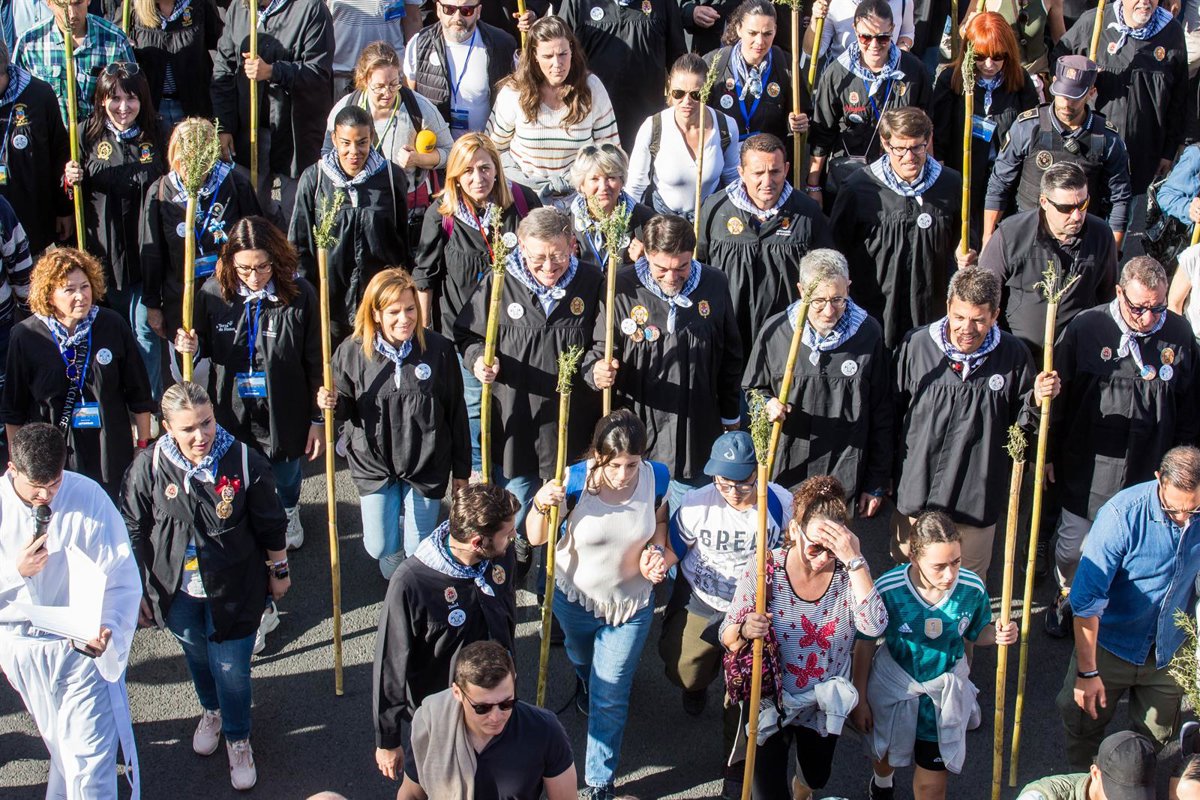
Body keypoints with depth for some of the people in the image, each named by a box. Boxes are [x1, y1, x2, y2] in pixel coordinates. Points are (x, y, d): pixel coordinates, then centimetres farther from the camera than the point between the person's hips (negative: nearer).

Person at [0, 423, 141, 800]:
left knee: (89, 756, -5)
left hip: (80, 643, -3)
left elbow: (122, 580, -13)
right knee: (58, 742, 21)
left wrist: (108, 629, -28)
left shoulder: (88, 497, -16)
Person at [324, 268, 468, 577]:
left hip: (426, 466, -1)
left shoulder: (438, 349, -13)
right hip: (374, 465, 1)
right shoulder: (352, 351, -10)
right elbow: (347, 409, 4)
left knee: (418, 549, 6)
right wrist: (332, 403, -20)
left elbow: (456, 412, -3)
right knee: (381, 548, 5)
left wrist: (461, 470, 2)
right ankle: (394, 578, 45)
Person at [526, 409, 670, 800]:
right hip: (574, 595, 1)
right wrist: (541, 506, -43)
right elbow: (536, 538, -23)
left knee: (610, 698, 4)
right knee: (582, 658, 34)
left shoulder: (657, 476, -22)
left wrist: (655, 551, -18)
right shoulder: (575, 480, -29)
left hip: (631, 602, 0)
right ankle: (586, 680, 72)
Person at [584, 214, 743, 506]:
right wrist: (597, 371, -26)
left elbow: (730, 356, 10)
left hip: (696, 434, 2)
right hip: (637, 429, -2)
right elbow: (598, 350, -2)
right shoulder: (623, 288, -10)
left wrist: (730, 416, 15)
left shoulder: (715, 285, -1)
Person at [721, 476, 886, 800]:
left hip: (825, 702, 3)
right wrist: (745, 630, -39)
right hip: (770, 701, -2)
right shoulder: (762, 570, -23)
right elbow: (727, 639, -15)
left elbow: (874, 627, -35)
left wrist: (854, 560, -39)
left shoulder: (849, 570, -20)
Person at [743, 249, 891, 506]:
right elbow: (751, 389, 11)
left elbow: (881, 417, 1)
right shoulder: (775, 331, -5)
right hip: (783, 476, 1)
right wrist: (766, 405, -13)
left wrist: (877, 484, 3)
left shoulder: (868, 333, -6)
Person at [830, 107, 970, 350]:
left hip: (931, 311, 2)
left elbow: (960, 239, 20)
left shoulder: (951, 184, 2)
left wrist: (964, 256, -2)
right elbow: (836, 244, 3)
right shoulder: (860, 187, -7)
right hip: (873, 310, -2)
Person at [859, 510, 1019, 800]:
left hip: (945, 693, 0)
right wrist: (860, 699, -5)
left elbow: (976, 633, -2)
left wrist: (996, 635, -26)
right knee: (886, 755, 29)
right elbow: (865, 645, -14)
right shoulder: (886, 590, -30)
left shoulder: (973, 588, -24)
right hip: (894, 687, 0)